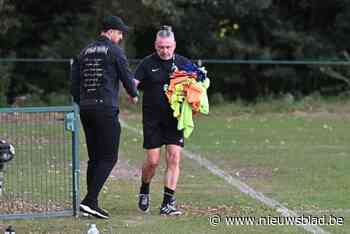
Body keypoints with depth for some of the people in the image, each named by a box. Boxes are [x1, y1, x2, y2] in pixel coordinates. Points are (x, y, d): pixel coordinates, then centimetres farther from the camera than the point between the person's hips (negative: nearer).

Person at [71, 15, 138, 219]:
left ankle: (91, 203, 11)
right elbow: (127, 76, -1)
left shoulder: (85, 52, 15)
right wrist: (134, 94, 18)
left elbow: (75, 82, 14)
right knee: (109, 158, -6)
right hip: (106, 108, -7)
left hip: (85, 109, 7)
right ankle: (90, 200, -17)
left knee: (94, 158, 13)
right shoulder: (114, 51, -4)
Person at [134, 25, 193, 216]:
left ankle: (168, 203, -4)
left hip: (175, 118, 2)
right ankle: (144, 190, 28)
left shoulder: (183, 63, 6)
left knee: (174, 158, -7)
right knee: (153, 160, -3)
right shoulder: (147, 63, 0)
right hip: (152, 118, -2)